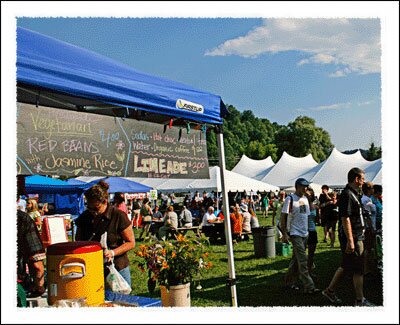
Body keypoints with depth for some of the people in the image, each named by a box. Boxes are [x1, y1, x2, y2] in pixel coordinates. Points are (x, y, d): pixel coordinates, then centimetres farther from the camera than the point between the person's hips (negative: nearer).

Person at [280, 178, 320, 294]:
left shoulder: (305, 199, 13)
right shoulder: (290, 199, -10)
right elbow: (284, 216, -11)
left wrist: (308, 230, 16)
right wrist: (284, 233, -15)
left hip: (304, 233, 7)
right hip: (295, 233, -7)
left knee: (296, 258, 13)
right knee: (302, 259, -10)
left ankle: (290, 281, 24)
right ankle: (308, 286, -9)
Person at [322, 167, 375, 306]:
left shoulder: (352, 194, 14)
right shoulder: (347, 195, -18)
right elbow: (345, 219, -23)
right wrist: (350, 241, -25)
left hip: (356, 237, 10)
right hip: (353, 238, -10)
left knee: (346, 266, 16)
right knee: (358, 269, 0)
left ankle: (330, 290, 25)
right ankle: (360, 300, 12)